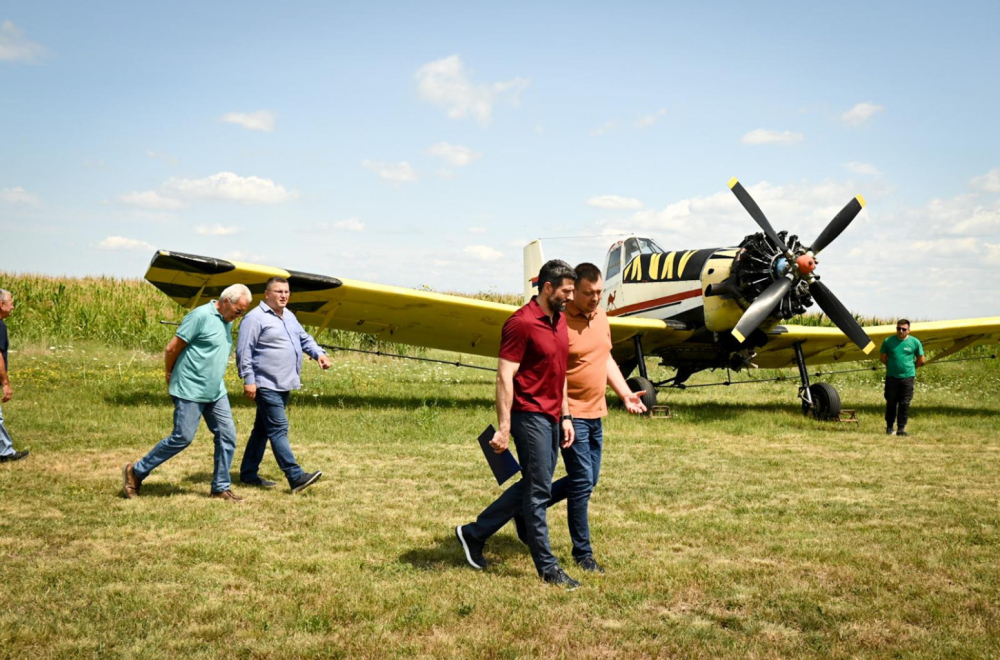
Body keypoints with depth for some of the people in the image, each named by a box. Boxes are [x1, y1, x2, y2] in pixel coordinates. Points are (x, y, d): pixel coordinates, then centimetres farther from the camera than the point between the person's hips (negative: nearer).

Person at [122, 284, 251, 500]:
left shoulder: (226, 321, 11)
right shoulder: (200, 316, -16)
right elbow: (172, 348, -12)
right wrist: (170, 374, 2)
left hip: (216, 392, 8)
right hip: (190, 391, -8)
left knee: (227, 436, 2)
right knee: (182, 437, -5)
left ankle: (221, 488, 11)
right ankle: (135, 471, 11)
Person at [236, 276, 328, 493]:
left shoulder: (289, 317, 17)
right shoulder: (256, 318, -10)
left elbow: (304, 339, 24)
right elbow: (244, 351, -13)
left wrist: (319, 353, 5)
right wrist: (249, 379, -18)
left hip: (284, 385, 9)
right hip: (266, 385, -9)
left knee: (263, 429, 15)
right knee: (279, 429, -11)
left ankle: (248, 474, 23)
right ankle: (296, 477, -16)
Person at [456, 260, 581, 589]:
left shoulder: (560, 321, 12)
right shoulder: (522, 323, -15)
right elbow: (504, 377, -17)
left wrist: (566, 416, 15)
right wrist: (503, 428, -20)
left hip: (551, 418, 9)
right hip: (530, 415, -9)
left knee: (531, 485, 15)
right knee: (538, 490, -2)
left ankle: (474, 533, 27)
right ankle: (547, 567, 8)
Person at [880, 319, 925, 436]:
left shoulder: (915, 342, 1)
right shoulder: (888, 341, 0)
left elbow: (921, 360, 11)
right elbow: (882, 357, 13)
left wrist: (910, 367, 12)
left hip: (908, 377, 0)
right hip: (891, 377, 0)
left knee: (905, 404, 0)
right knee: (891, 403, 5)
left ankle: (901, 428, 6)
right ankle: (889, 427, 17)